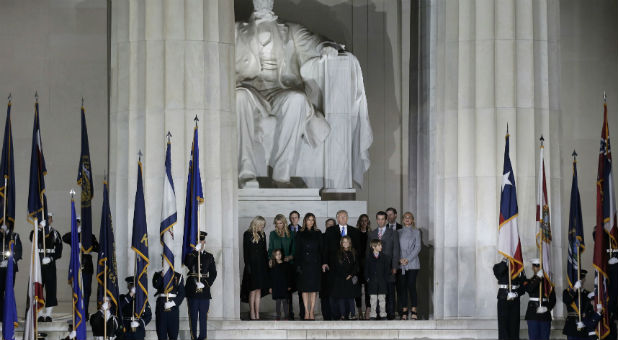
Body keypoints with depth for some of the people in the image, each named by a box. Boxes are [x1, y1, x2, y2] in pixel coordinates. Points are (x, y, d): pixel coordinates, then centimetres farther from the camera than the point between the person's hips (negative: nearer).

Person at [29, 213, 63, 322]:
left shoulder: (55, 234, 9)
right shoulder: (36, 232, 7)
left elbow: (59, 251, 4)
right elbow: (33, 239, -17)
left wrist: (51, 258, -11)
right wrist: (40, 228, -28)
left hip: (50, 265, 1)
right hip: (38, 264, -1)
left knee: (51, 289, -1)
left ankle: (48, 314, 4)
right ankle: (40, 315, 2)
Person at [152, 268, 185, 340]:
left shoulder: (178, 276, 6)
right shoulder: (158, 275, 7)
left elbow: (182, 294, 2)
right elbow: (156, 285, -14)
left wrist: (173, 303, -11)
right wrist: (162, 275, -19)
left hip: (173, 306, 0)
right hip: (161, 306, 0)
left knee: (173, 331, 0)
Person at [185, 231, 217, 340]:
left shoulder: (209, 256, 12)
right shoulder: (190, 255, 4)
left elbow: (213, 273, 9)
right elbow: (188, 263, -20)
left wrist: (206, 284, -5)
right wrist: (195, 250, -23)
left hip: (204, 290, 2)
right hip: (192, 290, -2)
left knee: (203, 315, 2)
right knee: (193, 315, -1)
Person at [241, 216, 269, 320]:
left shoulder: (262, 235, 13)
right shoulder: (248, 234, -4)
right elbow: (245, 251, -7)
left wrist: (267, 264, 7)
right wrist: (247, 265, -14)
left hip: (261, 265, 5)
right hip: (252, 265, -5)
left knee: (258, 291, 4)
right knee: (253, 290, -4)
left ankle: (257, 314, 5)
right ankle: (253, 314, 0)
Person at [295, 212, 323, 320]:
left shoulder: (318, 234, 10)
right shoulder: (300, 234, 7)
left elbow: (321, 249, 8)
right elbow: (297, 250, 3)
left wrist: (321, 263, -1)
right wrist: (298, 265, -6)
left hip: (315, 264, 1)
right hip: (304, 264, -1)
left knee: (314, 288, -1)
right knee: (305, 288, -3)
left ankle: (311, 311, 2)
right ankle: (306, 312, 0)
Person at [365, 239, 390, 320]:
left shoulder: (384, 257, 2)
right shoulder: (368, 257, 1)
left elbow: (387, 269, 4)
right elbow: (366, 269, 4)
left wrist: (385, 278, -3)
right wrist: (367, 278, -4)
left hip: (382, 282, 1)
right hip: (372, 282, 0)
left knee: (382, 299, 4)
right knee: (373, 299, 3)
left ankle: (383, 314, 11)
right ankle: (373, 315, 8)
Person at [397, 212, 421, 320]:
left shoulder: (416, 232, 7)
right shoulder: (399, 232, 14)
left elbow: (418, 247, 0)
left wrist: (408, 259, -9)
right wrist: (400, 259, -6)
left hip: (412, 263, -2)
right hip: (401, 264, 2)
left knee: (411, 286, -10)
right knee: (402, 287, -1)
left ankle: (414, 311, -7)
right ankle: (404, 311, 1)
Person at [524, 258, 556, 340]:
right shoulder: (529, 281, 4)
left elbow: (553, 299, 7)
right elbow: (528, 289, -20)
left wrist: (547, 308, -11)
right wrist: (538, 277, -23)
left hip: (545, 314, 2)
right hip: (533, 314, -2)